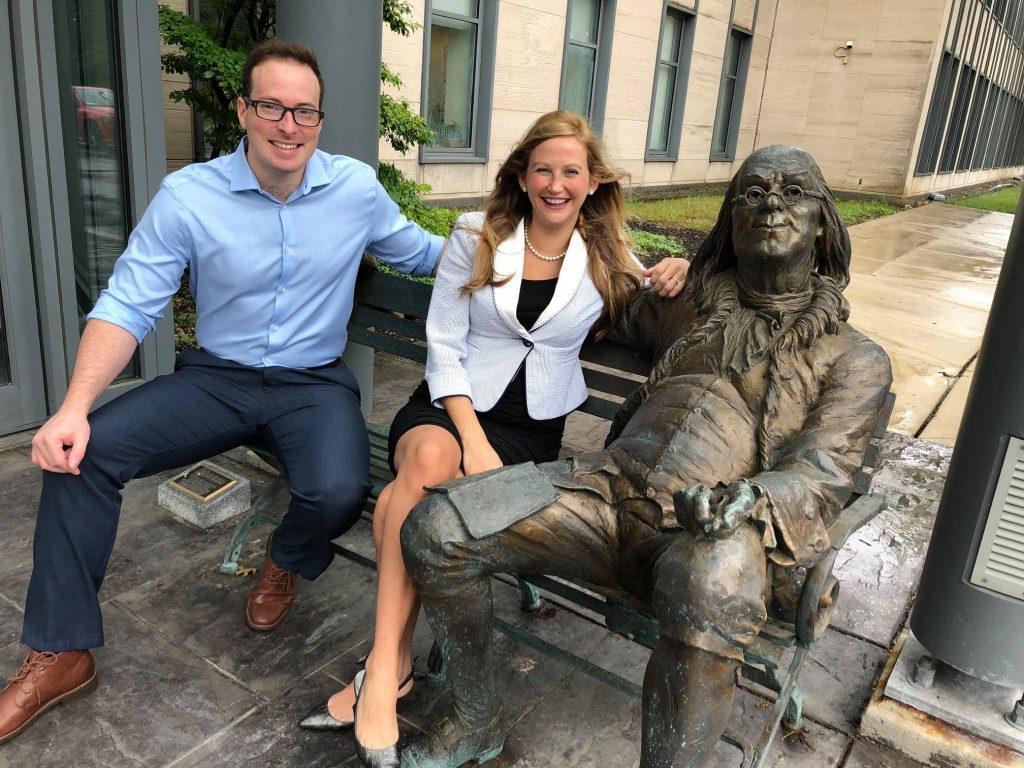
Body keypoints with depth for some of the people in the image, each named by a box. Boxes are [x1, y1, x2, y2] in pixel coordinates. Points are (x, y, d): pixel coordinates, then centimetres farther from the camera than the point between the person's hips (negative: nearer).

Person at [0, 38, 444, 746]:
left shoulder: (357, 188, -2)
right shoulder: (188, 196, -6)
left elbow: (421, 252, 12)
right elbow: (126, 307, -8)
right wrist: (75, 408, -21)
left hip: (315, 383, 0)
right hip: (216, 377, 1)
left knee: (338, 494, -31)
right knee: (83, 452, -18)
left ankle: (286, 562, 11)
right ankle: (61, 655, 0)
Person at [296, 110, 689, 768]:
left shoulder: (607, 258, 8)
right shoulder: (477, 238, 5)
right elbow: (444, 347, -1)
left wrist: (675, 276, -6)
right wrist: (472, 441, -16)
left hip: (534, 423, 0)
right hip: (450, 402, 1)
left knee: (419, 492, -31)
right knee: (429, 458, -37)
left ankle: (384, 666, -17)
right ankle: (391, 664, -28)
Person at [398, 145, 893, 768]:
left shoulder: (855, 358, 11)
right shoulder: (684, 311, 21)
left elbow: (821, 479, -4)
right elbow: (616, 321, 43)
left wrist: (746, 502, -26)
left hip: (721, 533, -4)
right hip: (612, 489, 4)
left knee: (708, 590, -42)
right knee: (434, 529, -14)